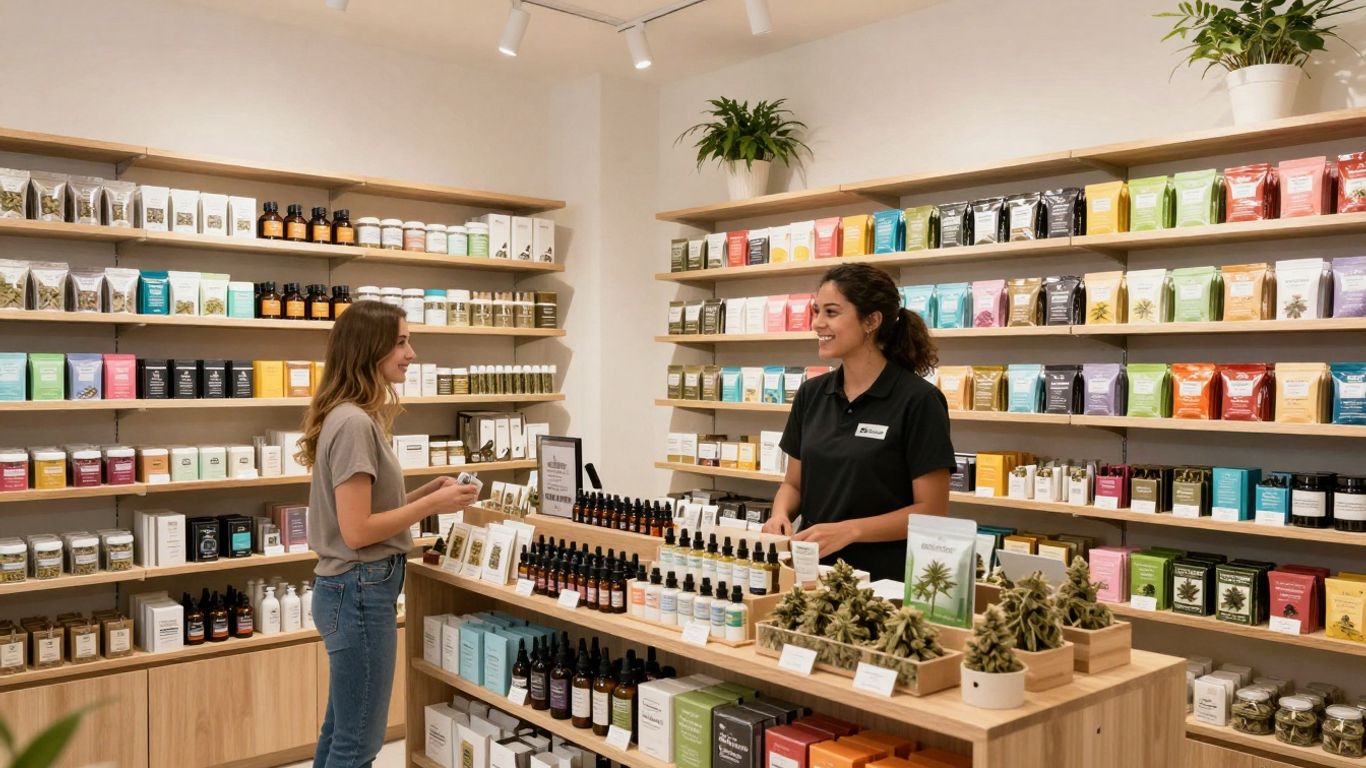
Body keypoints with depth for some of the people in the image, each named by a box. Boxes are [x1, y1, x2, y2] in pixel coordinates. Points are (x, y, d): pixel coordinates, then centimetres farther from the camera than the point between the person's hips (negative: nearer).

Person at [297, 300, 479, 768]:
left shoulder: (356, 417, 10)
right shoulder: (354, 423, -20)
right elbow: (357, 530, -23)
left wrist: (428, 490, 5)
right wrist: (432, 505, -16)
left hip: (355, 588, 10)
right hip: (360, 590, -10)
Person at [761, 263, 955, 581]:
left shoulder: (918, 400, -8)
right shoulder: (811, 394, 7)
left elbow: (932, 510, -9)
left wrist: (849, 530, -19)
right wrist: (781, 514, -6)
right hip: (812, 566, 4)